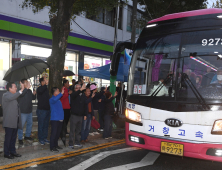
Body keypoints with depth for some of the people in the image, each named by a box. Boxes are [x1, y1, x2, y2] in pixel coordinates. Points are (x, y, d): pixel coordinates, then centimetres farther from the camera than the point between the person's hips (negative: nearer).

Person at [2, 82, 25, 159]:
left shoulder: (14, 96, 17)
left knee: (13, 137, 15)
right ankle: (6, 153, 10)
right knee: (8, 138, 0)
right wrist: (21, 90, -37)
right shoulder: (5, 95, -10)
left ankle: (12, 151, 25)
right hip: (9, 122, -9)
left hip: (15, 121, 9)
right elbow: (11, 97, -34)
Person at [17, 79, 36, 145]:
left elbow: (33, 98, 17)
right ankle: (20, 139, 9)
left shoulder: (29, 91, 8)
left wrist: (34, 94, -3)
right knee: (21, 125, -1)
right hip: (23, 111, -8)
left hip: (29, 111, 8)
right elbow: (21, 94, -38)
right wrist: (27, 88, -45)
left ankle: (27, 136, 34)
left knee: (30, 123, 18)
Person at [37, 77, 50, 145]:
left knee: (46, 125, 13)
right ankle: (41, 139, 10)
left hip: (47, 109, 7)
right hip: (41, 110, -7)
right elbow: (40, 91, -35)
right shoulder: (39, 88, -9)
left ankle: (45, 138, 22)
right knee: (41, 125, 1)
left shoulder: (46, 89, 11)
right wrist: (46, 84, -40)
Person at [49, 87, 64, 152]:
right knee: (54, 133, -3)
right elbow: (54, 99, -36)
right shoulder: (52, 99, -10)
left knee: (58, 133, 15)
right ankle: (52, 147, 3)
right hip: (55, 119, -8)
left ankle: (56, 145, 28)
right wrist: (61, 93, -39)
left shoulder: (58, 100, 15)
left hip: (60, 119, 8)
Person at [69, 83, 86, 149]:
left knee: (78, 130, 13)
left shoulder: (83, 96, 11)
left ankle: (77, 143, 23)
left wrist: (84, 115, 14)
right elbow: (75, 94, -31)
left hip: (80, 116, 5)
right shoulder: (73, 95, -5)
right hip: (74, 115, -5)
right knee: (72, 130, -1)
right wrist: (81, 90, -46)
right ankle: (71, 144, 6)